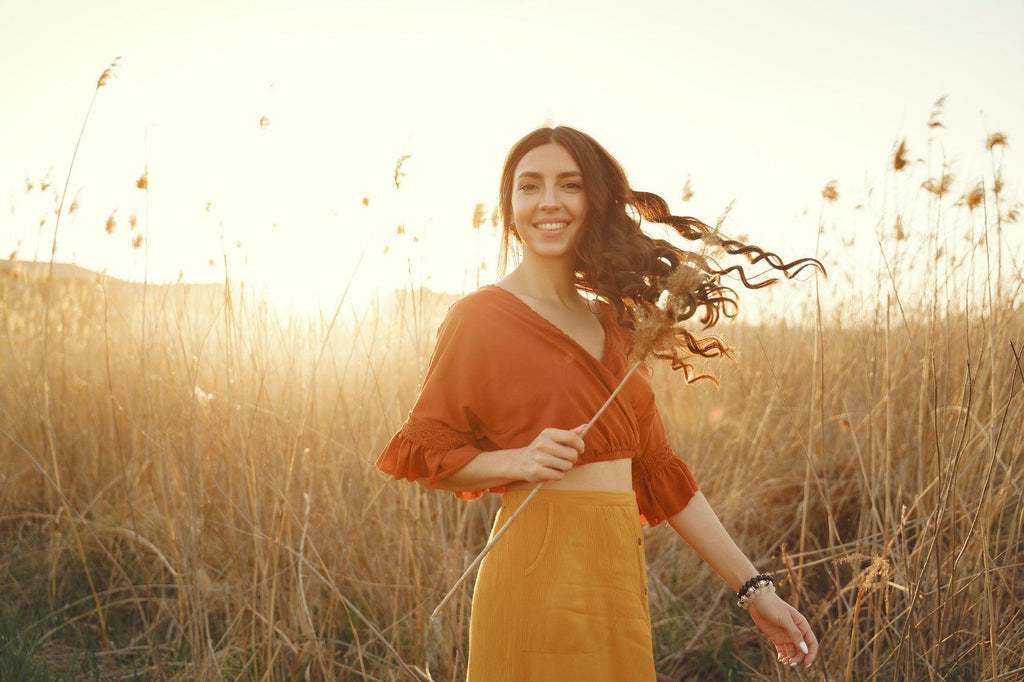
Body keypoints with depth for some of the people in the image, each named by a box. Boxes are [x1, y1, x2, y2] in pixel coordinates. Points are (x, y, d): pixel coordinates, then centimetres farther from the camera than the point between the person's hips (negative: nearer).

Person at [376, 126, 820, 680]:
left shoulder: (612, 322, 12)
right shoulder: (481, 316, -5)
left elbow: (658, 469, 11)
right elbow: (423, 453, -2)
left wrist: (753, 588, 8)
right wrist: (518, 460, -19)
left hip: (621, 573, 6)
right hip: (540, 576, -6)